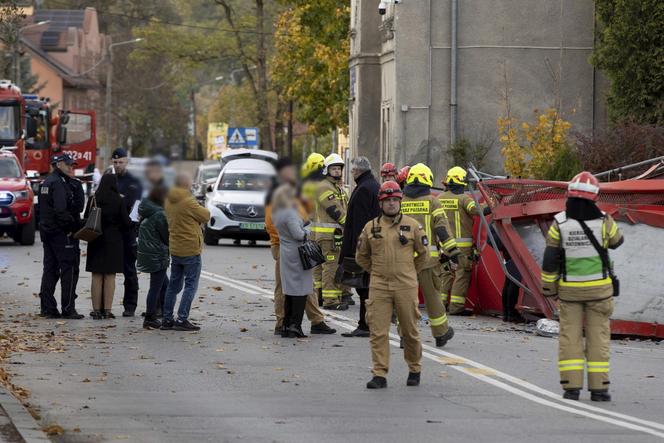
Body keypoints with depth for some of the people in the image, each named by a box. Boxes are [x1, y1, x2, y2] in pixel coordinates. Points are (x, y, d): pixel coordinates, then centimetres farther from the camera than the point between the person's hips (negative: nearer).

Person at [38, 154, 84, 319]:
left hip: (46, 231, 10)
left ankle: (47, 308, 11)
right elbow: (61, 210, -24)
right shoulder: (59, 183, -14)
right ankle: (68, 308, -7)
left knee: (50, 270, 11)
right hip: (61, 233, -10)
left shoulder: (46, 182, 17)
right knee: (68, 269, -5)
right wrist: (71, 227, -14)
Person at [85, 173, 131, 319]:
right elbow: (126, 222, -6)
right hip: (113, 241, -1)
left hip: (96, 241, 1)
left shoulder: (93, 200, -3)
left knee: (97, 277, 6)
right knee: (110, 276, 4)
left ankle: (97, 310, 4)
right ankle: (107, 309, 1)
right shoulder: (118, 201, -8)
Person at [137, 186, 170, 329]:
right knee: (156, 288, -3)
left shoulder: (146, 214, 10)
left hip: (146, 254, 9)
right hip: (157, 257, -9)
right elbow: (167, 237, -15)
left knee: (164, 285, 18)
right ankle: (150, 319, 0)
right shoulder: (159, 215, -18)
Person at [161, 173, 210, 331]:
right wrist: (203, 210, 11)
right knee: (191, 286, -1)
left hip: (175, 249, 8)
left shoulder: (169, 201, 6)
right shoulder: (188, 202, -18)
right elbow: (205, 216, -10)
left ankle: (167, 319, 15)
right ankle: (182, 319, -6)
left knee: (174, 285, 14)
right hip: (190, 250, -8)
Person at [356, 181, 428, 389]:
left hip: (406, 286, -1)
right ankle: (380, 374, -3)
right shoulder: (371, 227, 6)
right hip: (379, 286, 1)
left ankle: (414, 370, 23)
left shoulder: (412, 226, 3)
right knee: (378, 331, -5)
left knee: (410, 331, 7)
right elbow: (361, 256, 17)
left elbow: (423, 253, 13)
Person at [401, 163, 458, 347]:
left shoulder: (400, 202, 7)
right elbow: (442, 228, -6)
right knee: (432, 295, 8)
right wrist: (451, 250, -2)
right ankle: (441, 334, 18)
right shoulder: (432, 201, -1)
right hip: (428, 256, -2)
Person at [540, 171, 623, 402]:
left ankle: (571, 386, 0)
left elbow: (550, 259, -6)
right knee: (598, 335, 5)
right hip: (599, 288, 0)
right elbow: (616, 240, 12)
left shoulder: (559, 223, -8)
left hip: (569, 288, 0)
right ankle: (598, 387, 3)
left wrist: (548, 287, 5)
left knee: (570, 336, 6)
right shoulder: (602, 221, -9)